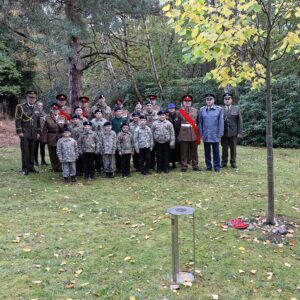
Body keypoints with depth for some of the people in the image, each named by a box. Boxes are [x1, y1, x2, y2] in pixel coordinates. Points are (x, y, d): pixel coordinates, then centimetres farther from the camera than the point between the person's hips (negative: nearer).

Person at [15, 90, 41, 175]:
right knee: (25, 151, -4)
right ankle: (25, 168, 4)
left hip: (34, 134, 4)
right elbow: (17, 120, -6)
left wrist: (38, 132, 12)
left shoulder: (36, 108, 14)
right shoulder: (20, 107, -1)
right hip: (24, 134, -4)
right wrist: (19, 131, -13)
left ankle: (31, 167, 15)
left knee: (32, 151, 7)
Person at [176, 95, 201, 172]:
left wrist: (196, 129, 9)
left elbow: (198, 121, 12)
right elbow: (178, 124, 8)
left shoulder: (195, 111, 7)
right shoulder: (180, 111, 1)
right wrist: (181, 130, 9)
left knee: (194, 151, 9)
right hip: (184, 134, -2)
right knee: (184, 151, 2)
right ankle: (184, 166, 10)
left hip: (194, 133, 2)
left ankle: (195, 165, 18)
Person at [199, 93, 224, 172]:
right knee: (207, 152, 8)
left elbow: (221, 122, 0)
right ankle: (208, 166, 17)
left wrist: (220, 133, -4)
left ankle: (217, 166, 13)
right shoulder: (202, 110, 6)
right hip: (206, 135, 2)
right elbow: (200, 123, 7)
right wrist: (201, 134, 4)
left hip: (215, 135, -2)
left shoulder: (219, 109, 0)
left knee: (216, 151, 4)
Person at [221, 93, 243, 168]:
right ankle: (224, 162, 14)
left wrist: (240, 132, -4)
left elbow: (240, 121, 3)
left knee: (233, 148, 6)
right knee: (224, 148, 5)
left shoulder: (236, 109, 6)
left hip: (233, 133, 0)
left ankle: (233, 162, 16)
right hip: (224, 133, 0)